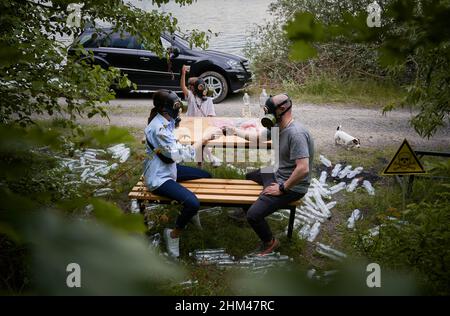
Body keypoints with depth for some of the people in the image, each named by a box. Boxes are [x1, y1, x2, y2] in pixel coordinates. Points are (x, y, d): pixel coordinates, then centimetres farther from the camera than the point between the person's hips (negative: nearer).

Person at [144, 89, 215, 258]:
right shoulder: (159, 129, -28)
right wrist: (203, 140, -18)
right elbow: (178, 154, -26)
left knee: (206, 176, 19)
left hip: (169, 168, 11)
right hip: (159, 178, -10)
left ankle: (190, 213, 34)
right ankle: (174, 234, -2)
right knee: (193, 203, -28)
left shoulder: (165, 120, 1)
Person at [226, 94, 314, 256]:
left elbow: (303, 169, -36)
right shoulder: (278, 127, 1)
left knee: (253, 215, -21)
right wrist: (236, 131, 21)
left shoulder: (296, 133, -30)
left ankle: (270, 242, 7)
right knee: (250, 176, 31)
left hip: (293, 186, -10)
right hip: (279, 175, 10)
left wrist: (282, 188, -25)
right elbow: (257, 137, 19)